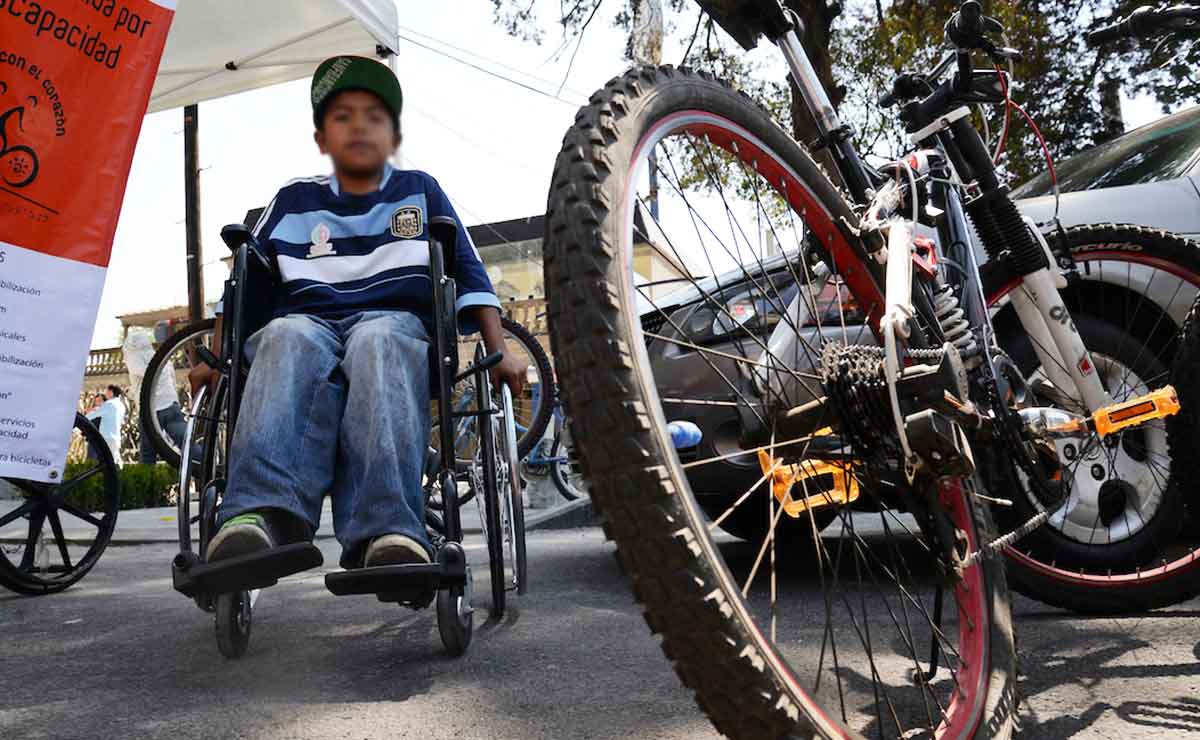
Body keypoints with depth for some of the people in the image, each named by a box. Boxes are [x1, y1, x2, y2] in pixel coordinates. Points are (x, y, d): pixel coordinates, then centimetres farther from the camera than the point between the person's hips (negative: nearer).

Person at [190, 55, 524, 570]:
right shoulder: (294, 201, 22)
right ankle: (265, 513, -57)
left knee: (378, 340, -39)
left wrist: (499, 353, 0)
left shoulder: (420, 192, 20)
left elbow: (469, 275, 13)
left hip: (395, 321, -1)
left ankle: (387, 531, -56)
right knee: (286, 338, -36)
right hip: (309, 320, 1)